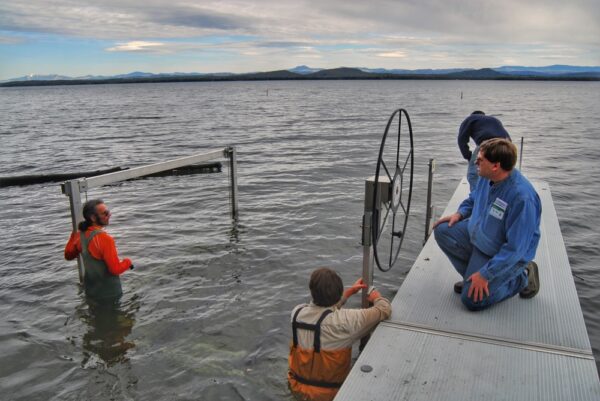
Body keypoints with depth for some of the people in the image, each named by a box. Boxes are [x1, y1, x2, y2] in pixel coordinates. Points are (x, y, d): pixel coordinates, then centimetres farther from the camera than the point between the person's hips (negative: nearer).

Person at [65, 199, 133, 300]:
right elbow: (115, 269, -26)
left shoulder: (80, 235, -5)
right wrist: (128, 262, -7)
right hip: (108, 293, -7)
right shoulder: (104, 239, -27)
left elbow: (68, 255, 12)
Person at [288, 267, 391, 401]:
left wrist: (349, 292, 13)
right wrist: (377, 298, 4)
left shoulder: (297, 312, -14)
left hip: (297, 389, 4)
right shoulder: (345, 320, -29)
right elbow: (385, 309, -18)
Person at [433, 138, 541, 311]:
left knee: (472, 299, -15)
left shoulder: (522, 197, -34)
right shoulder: (487, 178, -10)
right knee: (442, 230, -6)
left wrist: (485, 274, -27)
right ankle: (472, 275, 8)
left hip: (506, 256, -7)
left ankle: (522, 278, 6)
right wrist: (460, 214, -4)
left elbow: (515, 248, -31)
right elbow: (473, 199, 15)